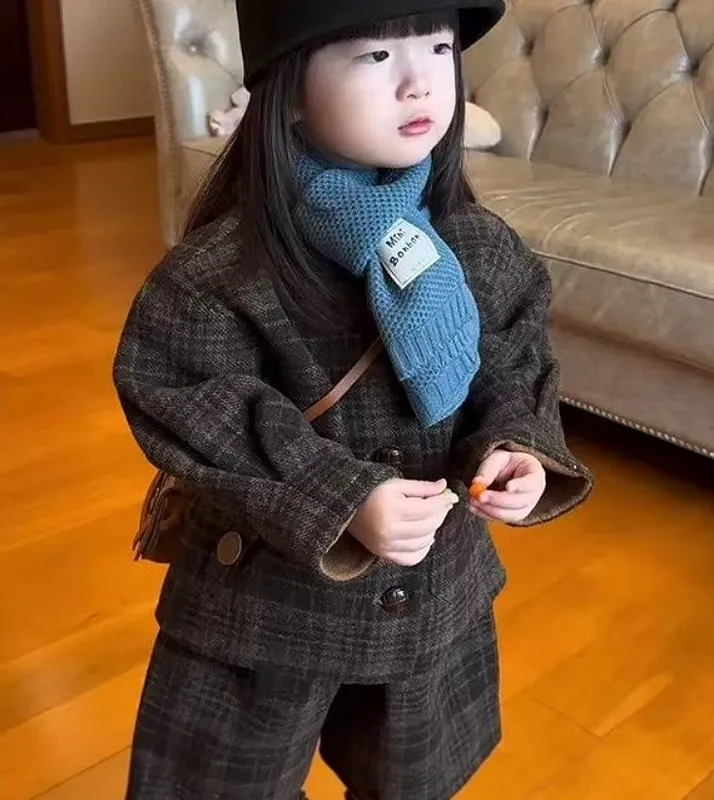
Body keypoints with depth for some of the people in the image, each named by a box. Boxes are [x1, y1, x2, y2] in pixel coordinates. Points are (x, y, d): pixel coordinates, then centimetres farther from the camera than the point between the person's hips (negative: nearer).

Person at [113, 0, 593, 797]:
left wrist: (517, 446, -18)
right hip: (265, 592, -3)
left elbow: (514, 370, 3)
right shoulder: (222, 270, -23)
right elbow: (186, 415, -21)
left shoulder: (483, 250, -9)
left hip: (433, 589, 4)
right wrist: (339, 501, -29)